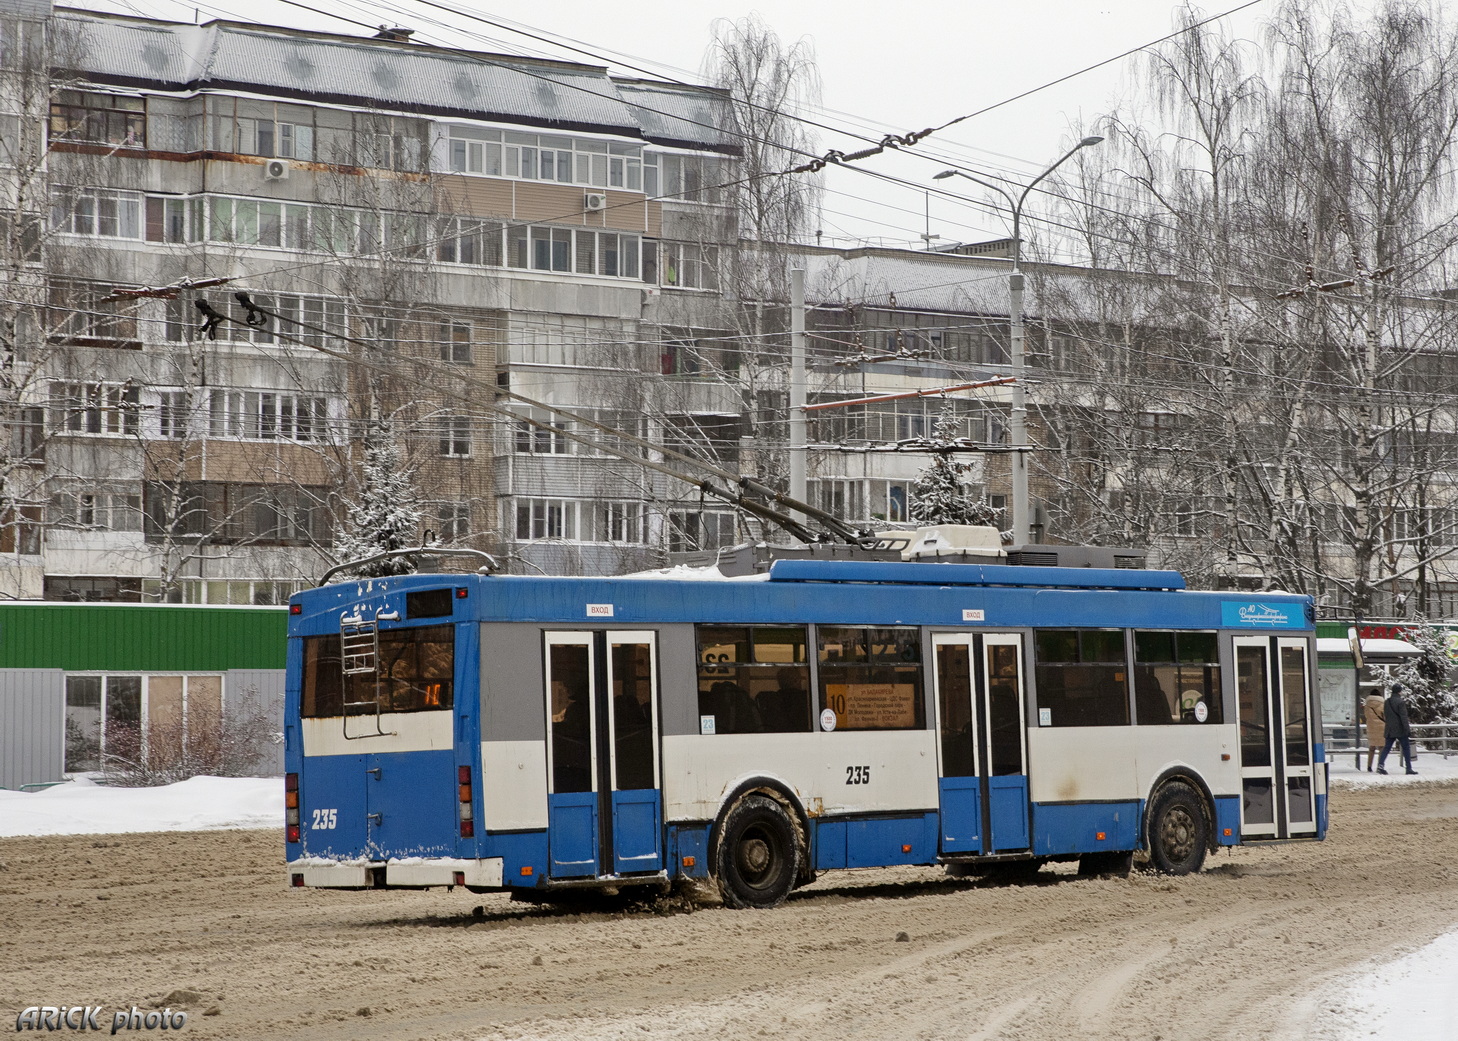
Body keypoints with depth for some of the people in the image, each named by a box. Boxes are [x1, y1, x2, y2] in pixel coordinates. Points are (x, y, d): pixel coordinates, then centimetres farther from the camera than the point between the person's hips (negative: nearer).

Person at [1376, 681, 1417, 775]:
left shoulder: (1387, 702, 9)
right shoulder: (1400, 702, -12)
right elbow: (1404, 717, -15)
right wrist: (1408, 730, -14)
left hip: (1390, 730, 6)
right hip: (1400, 729, -6)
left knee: (1387, 747, 6)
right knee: (1406, 748, 4)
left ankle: (1380, 764, -9)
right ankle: (1409, 768, 4)